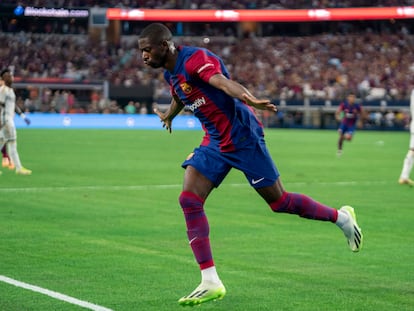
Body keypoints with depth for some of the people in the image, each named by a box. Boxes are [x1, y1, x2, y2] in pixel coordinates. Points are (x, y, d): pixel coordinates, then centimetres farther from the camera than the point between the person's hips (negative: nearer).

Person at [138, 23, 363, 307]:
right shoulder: (170, 74, 9)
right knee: (189, 200, -8)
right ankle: (211, 283, -8)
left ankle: (342, 217, 26)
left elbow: (221, 81, -40)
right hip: (214, 143, 8)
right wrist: (169, 116, 54)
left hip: (242, 137, -8)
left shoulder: (195, 59, -20)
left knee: (279, 202, 1)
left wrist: (248, 98, -59)